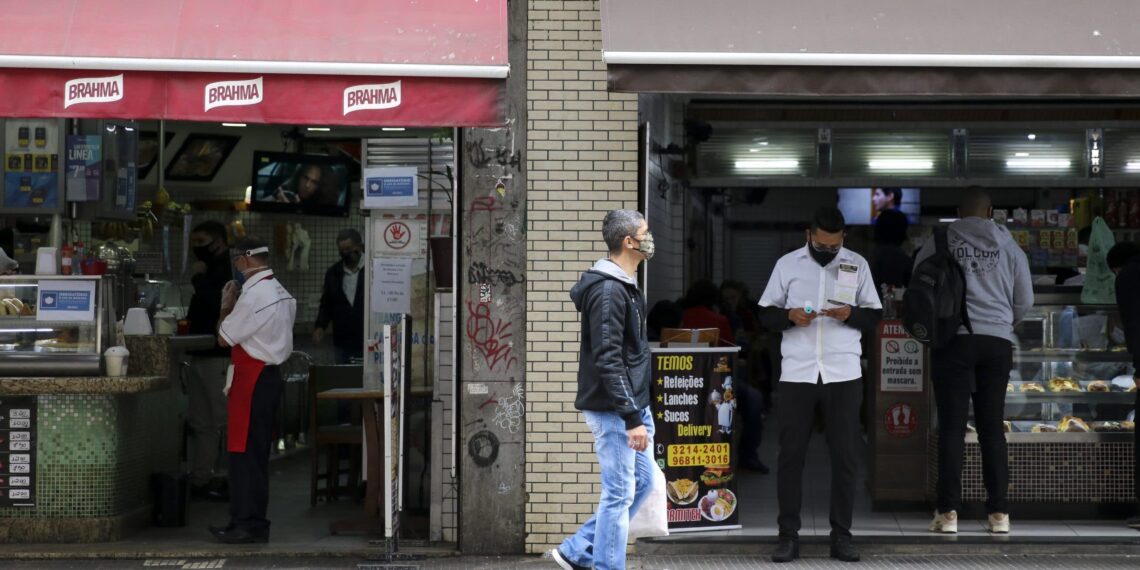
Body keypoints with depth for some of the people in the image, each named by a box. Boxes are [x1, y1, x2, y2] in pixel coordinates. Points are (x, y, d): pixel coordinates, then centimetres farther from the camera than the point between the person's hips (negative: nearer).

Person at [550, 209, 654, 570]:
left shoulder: (625, 287, 13)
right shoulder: (608, 291, -18)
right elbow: (607, 361, -23)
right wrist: (632, 417, -25)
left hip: (631, 405, 10)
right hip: (614, 409, -10)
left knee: (642, 481, 15)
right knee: (619, 493, -3)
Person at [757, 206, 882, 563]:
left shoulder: (857, 265, 8)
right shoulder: (787, 264, 6)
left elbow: (874, 316, 10)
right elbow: (765, 313, 9)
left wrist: (851, 314, -11)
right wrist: (789, 316, -12)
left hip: (844, 375, 1)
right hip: (796, 374, 0)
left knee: (845, 455, 2)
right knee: (790, 454, 1)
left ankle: (841, 536, 10)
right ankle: (788, 536, 7)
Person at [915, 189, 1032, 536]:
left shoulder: (938, 243, 1)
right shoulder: (1009, 247, 7)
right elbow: (1025, 301, 12)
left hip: (953, 339, -2)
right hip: (997, 342, 2)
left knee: (952, 427, 1)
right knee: (992, 427, 7)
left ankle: (949, 511, -4)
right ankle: (999, 512, 6)